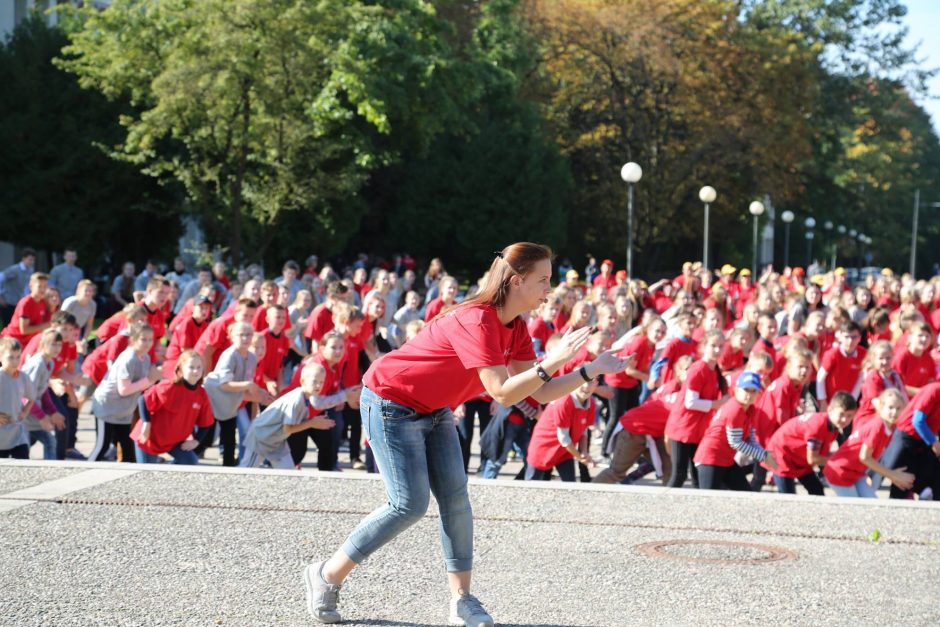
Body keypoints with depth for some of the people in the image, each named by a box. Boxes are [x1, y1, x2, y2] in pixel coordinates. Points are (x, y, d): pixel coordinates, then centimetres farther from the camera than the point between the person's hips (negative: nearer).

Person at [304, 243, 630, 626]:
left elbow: (539, 393, -2)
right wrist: (552, 362, -37)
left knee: (455, 496, -2)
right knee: (409, 505, -10)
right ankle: (326, 576, 4)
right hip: (390, 403, -9)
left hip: (433, 409, 9)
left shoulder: (515, 328, -1)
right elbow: (503, 393, -34)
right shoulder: (477, 321, -30)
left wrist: (592, 371, -10)